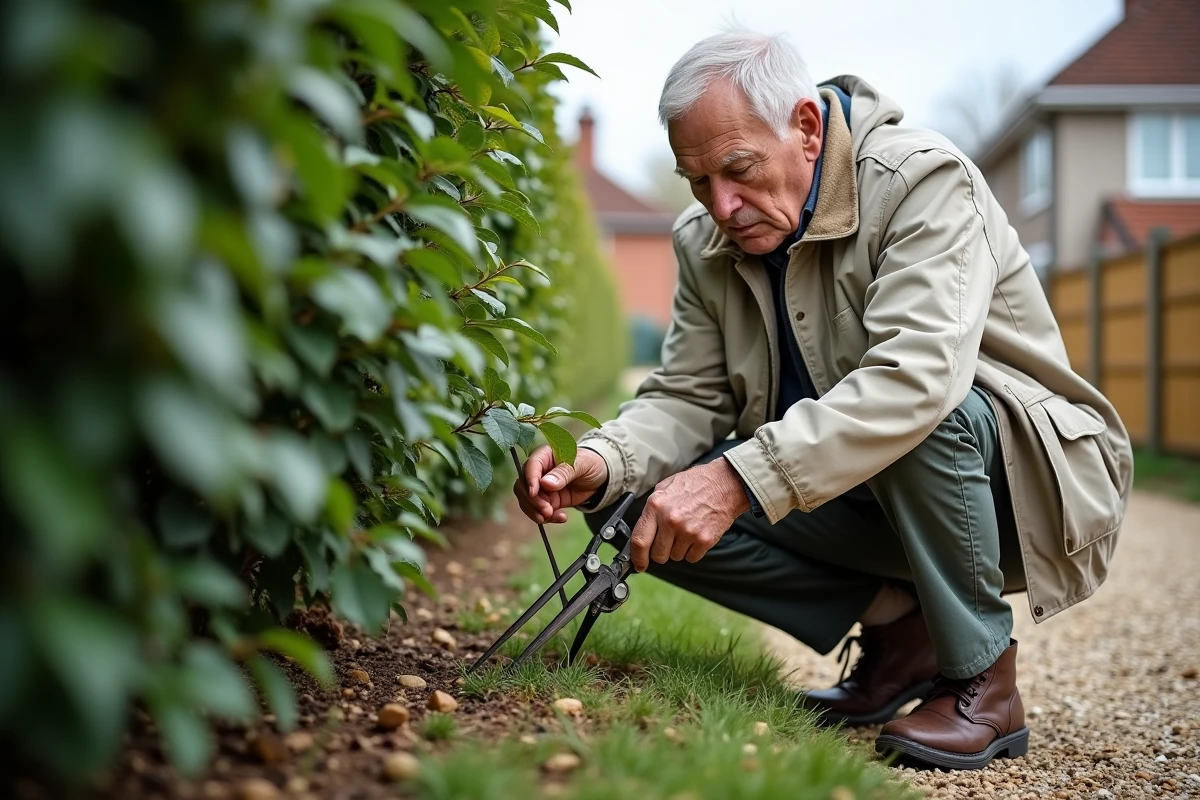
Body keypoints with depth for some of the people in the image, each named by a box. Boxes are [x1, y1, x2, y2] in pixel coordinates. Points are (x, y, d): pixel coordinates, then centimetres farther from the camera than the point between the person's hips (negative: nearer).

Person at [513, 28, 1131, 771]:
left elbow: (917, 376, -37)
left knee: (922, 417, -39)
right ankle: (899, 634, 0)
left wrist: (742, 477, -45)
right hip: (856, 499, 6)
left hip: (1027, 476, -6)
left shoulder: (923, 179, -22)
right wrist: (599, 464, -24)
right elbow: (687, 398, -1)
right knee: (648, 508, -13)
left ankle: (984, 680, -16)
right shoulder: (708, 243, 0)